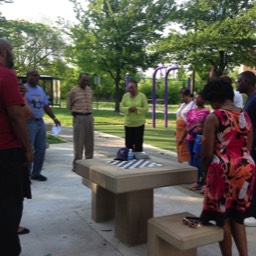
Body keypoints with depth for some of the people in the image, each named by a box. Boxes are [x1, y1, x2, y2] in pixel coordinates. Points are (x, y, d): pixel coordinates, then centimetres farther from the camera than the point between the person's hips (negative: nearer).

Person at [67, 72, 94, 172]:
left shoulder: (90, 90, 10)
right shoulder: (73, 91, -5)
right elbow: (69, 106, 3)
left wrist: (87, 110, 11)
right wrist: (78, 110, 9)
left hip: (90, 117, 5)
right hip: (79, 118, -5)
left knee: (90, 142, 9)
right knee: (78, 142, -3)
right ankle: (76, 164, 5)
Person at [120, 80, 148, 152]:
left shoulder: (142, 96, -3)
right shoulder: (125, 96, 4)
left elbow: (146, 108, -4)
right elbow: (121, 107, 3)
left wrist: (137, 109, -20)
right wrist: (128, 109, -17)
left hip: (139, 123, -2)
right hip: (128, 123, 2)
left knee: (138, 144, -1)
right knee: (128, 143, 4)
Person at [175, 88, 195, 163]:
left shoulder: (193, 104, -9)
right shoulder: (182, 105, 17)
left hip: (186, 131, -9)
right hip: (179, 130, 9)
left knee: (186, 149, -7)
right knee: (179, 148, 12)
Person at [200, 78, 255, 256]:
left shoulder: (213, 117, -11)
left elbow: (207, 154, -11)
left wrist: (208, 172, 6)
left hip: (223, 170, -6)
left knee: (222, 217, 10)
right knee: (237, 217, 20)